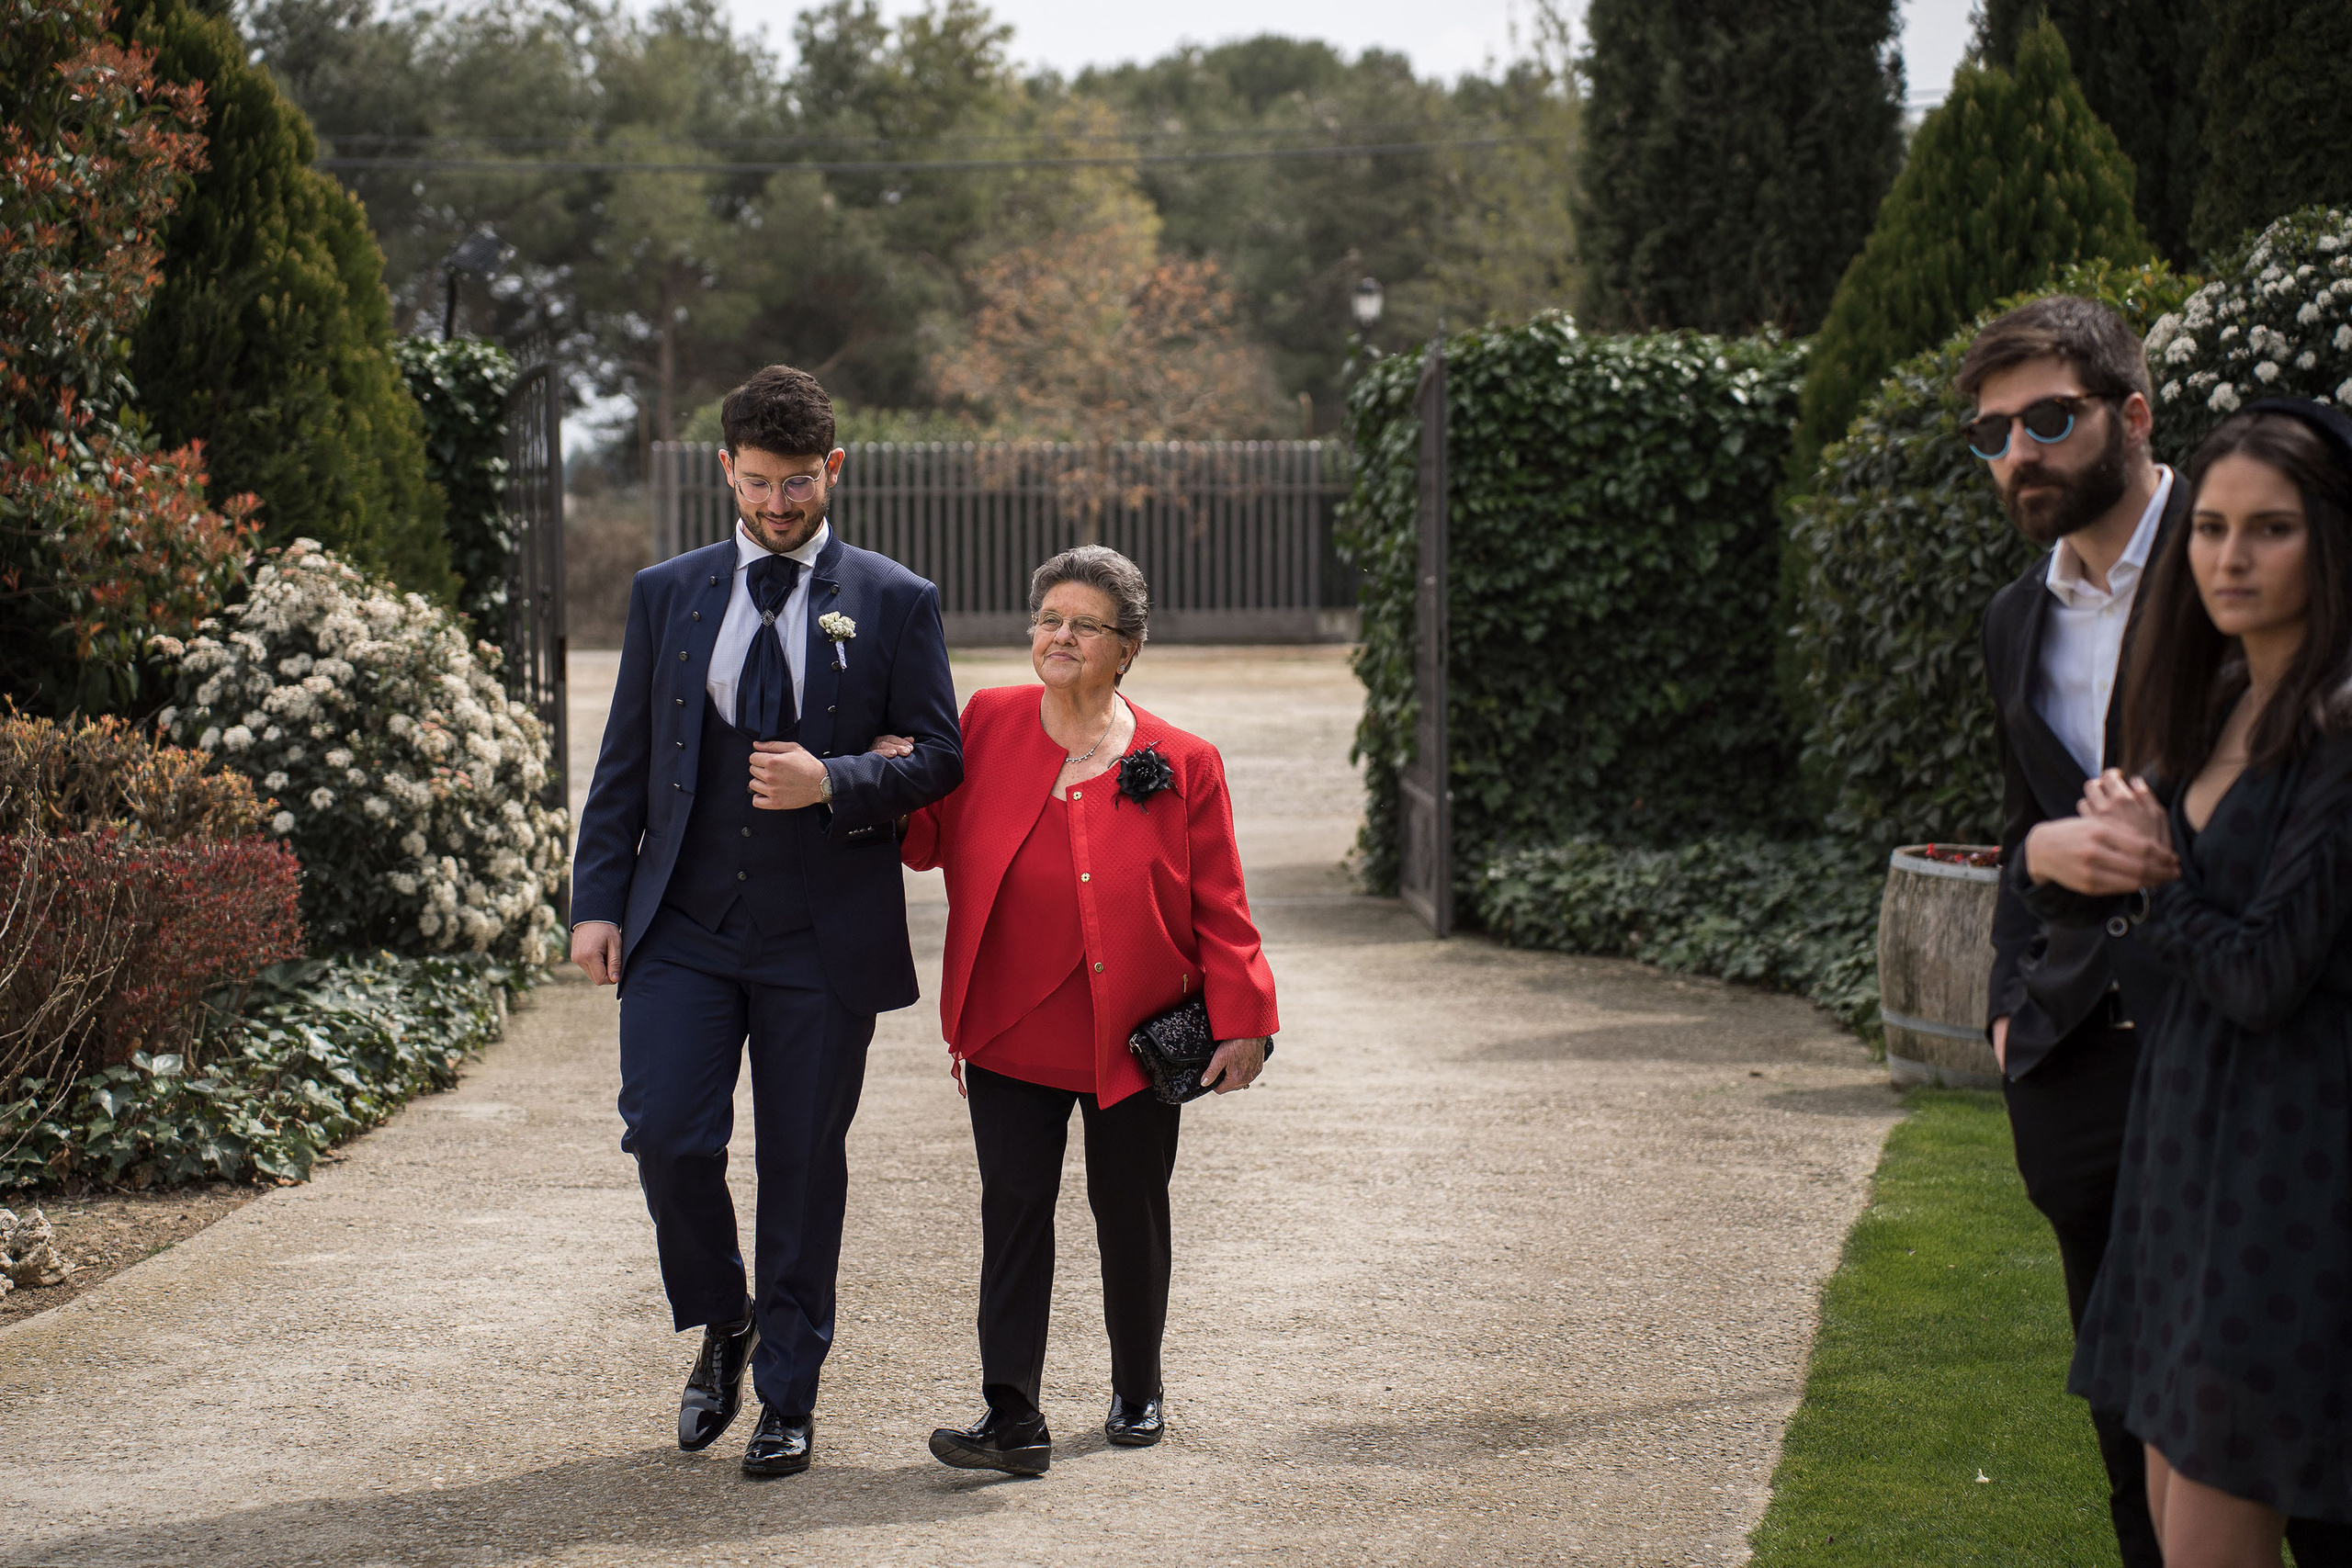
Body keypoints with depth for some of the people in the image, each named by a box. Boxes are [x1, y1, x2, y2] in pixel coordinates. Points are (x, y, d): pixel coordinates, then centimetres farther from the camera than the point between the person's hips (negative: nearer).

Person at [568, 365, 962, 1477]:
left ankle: (787, 1398, 17)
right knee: (666, 1135, -9)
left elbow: (939, 757, 2)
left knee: (803, 1166, 4)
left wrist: (833, 782, -16)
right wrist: (599, 898, 2)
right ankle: (722, 1326, 19)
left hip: (823, 938, -1)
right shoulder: (667, 594, 9)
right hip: (682, 927, 2)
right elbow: (625, 759, 10)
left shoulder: (894, 604, 3)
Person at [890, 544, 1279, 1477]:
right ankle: (1012, 1420, -7)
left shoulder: (1182, 765, -2)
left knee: (1130, 1216, 11)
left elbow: (1219, 909, -1)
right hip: (1011, 1033, 1)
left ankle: (1138, 1395, 30)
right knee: (1014, 1212, -5)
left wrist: (1240, 1023, -5)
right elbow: (932, 840, 10)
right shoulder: (986, 725, 3)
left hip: (1134, 1039, -1)